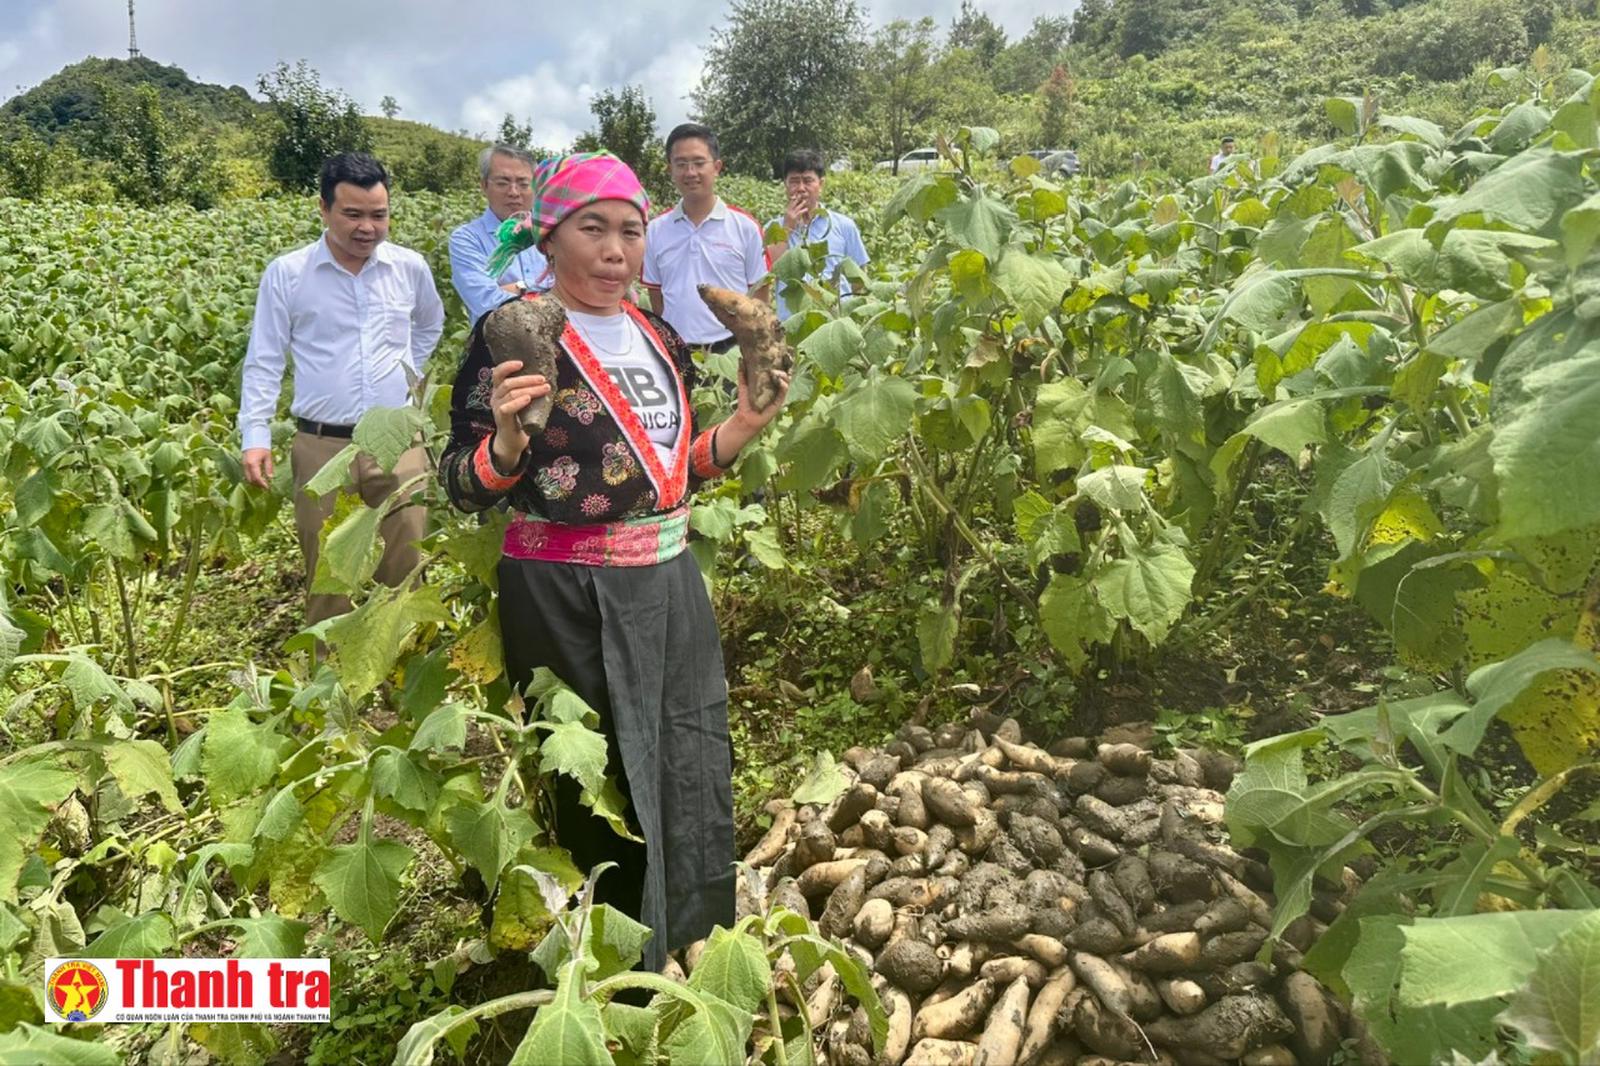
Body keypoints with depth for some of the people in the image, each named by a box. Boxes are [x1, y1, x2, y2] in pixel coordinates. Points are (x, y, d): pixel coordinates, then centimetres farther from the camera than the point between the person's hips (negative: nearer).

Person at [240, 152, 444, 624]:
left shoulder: (411, 268, 3)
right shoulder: (286, 274, -3)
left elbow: (431, 325, 26)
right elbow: (263, 363, 0)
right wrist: (256, 436, -9)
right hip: (322, 446, -1)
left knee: (406, 569, 7)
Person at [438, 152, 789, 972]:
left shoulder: (658, 338, 10)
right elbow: (464, 490, -9)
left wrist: (744, 424, 3)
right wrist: (508, 438, -28)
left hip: (670, 587, 7)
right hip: (567, 602, -6)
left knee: (698, 792, 15)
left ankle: (697, 969, 38)